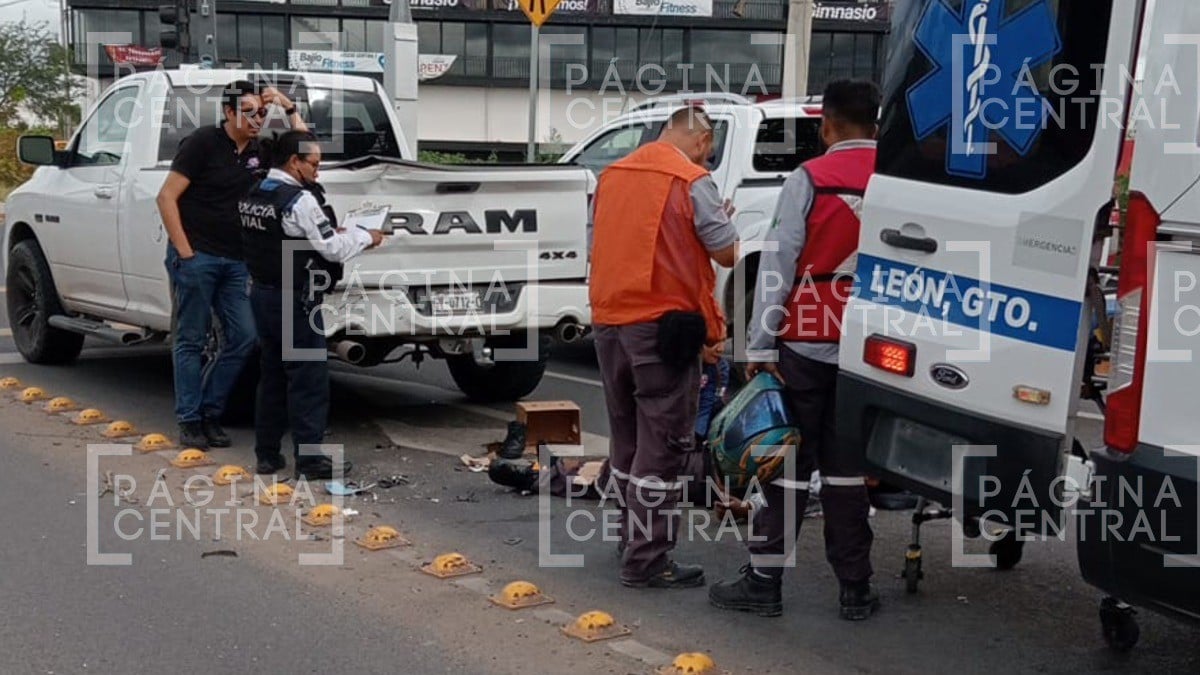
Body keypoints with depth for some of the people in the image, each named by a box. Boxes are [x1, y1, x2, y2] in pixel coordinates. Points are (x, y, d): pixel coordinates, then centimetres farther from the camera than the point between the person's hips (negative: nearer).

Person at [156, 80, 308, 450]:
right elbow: (167, 197, -9)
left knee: (243, 337, 0)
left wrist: (289, 109, 2)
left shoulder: (259, 151, 9)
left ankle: (211, 413, 13)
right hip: (196, 256, -6)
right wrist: (184, 252, -15)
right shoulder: (203, 142, -8)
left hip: (234, 262, 6)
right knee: (191, 340, 1)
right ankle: (189, 421, 8)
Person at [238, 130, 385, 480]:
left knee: (272, 373, 15)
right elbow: (333, 249, -14)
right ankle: (310, 458, -1)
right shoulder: (300, 200, -16)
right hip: (294, 301, -8)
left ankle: (267, 453, 19)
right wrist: (365, 237, 2)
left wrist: (331, 232, 9)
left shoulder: (253, 196, 10)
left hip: (262, 293, 9)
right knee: (308, 378, -2)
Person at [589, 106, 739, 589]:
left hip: (609, 320, 7)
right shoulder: (693, 182, -9)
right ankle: (646, 561, -3)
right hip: (663, 324, -7)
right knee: (662, 445, -3)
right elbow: (727, 253, -7)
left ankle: (632, 539, 29)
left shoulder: (612, 174, 12)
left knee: (627, 438, 18)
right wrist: (722, 219, 13)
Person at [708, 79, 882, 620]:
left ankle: (764, 581, 8)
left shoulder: (809, 180, -7)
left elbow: (778, 264, -10)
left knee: (788, 464, 4)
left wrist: (760, 344, -7)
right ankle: (855, 588, 14)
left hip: (805, 345, -3)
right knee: (848, 466, 10)